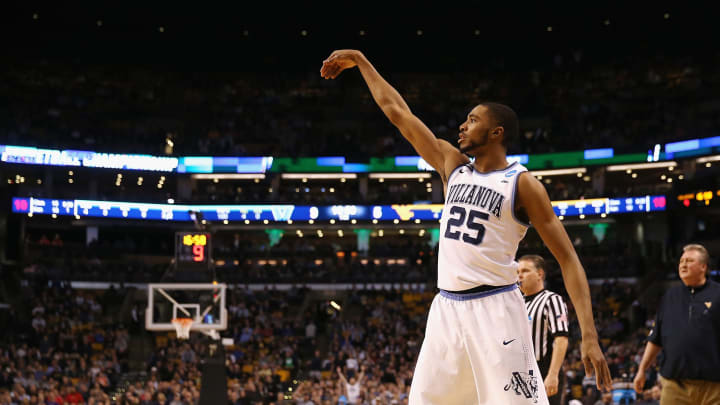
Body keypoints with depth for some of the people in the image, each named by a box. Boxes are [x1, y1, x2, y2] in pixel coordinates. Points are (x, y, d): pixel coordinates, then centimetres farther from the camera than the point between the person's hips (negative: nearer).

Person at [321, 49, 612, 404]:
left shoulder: (522, 184, -5)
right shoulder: (453, 165, 11)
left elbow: (568, 259, -7)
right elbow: (398, 112, 17)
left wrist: (589, 335, -17)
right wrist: (360, 61, 19)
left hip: (494, 310, -6)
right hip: (446, 308, 6)